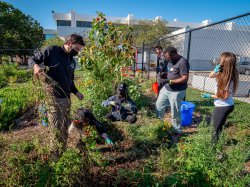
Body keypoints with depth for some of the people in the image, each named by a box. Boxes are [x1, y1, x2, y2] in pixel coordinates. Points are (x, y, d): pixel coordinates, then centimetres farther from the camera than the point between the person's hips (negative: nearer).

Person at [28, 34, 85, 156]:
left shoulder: (72, 61, 15)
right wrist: (35, 66, -23)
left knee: (65, 130, 17)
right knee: (57, 131, -2)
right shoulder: (52, 51, -6)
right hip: (53, 98, -7)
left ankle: (63, 153, 34)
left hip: (66, 99, 7)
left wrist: (76, 92, 9)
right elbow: (32, 59, -1)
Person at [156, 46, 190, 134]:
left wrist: (170, 81, -24)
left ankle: (177, 131, 23)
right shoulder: (170, 61, 9)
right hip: (166, 89, 9)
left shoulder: (183, 62, -18)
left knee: (175, 113, 3)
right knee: (159, 106, 16)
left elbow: (185, 79, -22)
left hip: (177, 92, -9)